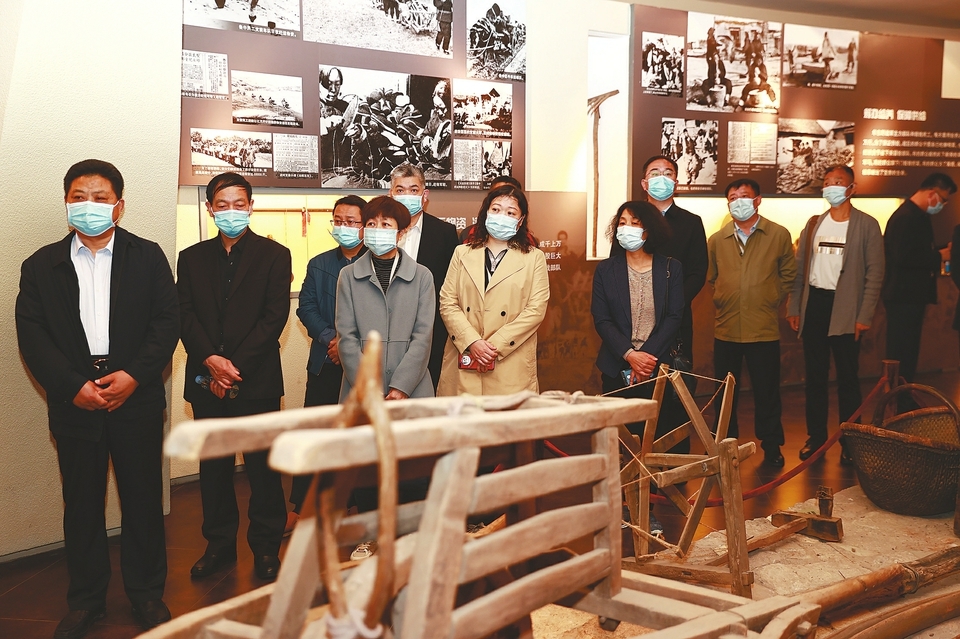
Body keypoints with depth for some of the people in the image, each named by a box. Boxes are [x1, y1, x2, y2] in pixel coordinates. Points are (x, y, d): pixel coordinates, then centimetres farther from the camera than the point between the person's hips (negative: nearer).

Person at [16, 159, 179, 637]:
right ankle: (86, 599, 26)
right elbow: (32, 336, 0)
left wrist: (134, 375, -14)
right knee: (81, 504, 10)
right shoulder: (41, 266, 8)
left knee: (143, 499, 7)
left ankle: (147, 593, 23)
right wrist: (73, 385, -12)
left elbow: (166, 323, -1)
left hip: (137, 398, -1)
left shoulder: (148, 257, 5)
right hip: (74, 403, 1)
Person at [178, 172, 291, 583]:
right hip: (207, 380, 3)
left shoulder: (274, 255, 2)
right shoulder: (191, 258, 13)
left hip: (257, 380, -3)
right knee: (213, 467, 10)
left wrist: (235, 366, -13)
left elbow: (274, 317, -6)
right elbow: (185, 316, 4)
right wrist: (211, 360, -13)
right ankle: (219, 544, 23)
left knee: (262, 468, 2)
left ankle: (266, 548, 13)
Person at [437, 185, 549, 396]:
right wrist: (471, 342, -10)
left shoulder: (534, 258, 7)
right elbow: (447, 303, 5)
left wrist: (495, 344, -10)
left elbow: (536, 309, -2)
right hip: (463, 363, 2)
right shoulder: (462, 253, 13)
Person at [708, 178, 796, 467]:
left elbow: (788, 275, 10)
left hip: (764, 328, -2)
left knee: (767, 390, 6)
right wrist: (722, 301, 10)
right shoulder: (716, 240, 6)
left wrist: (771, 302, 5)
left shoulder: (779, 235, 1)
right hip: (726, 329, 2)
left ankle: (771, 445, 20)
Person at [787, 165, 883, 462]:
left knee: (847, 379, 2)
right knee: (814, 377, 9)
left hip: (845, 308, -4)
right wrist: (793, 308, 6)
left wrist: (864, 316, -12)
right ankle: (816, 436, 19)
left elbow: (874, 273, -6)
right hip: (814, 304, 4)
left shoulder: (867, 225, -2)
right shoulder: (814, 224, 11)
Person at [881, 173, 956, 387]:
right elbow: (904, 257, -27)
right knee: (900, 355, -5)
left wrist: (939, 254, 9)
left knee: (907, 353, 15)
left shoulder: (918, 216, 15)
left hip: (913, 296, 11)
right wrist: (939, 255, -16)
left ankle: (903, 399, 23)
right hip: (903, 297, -11)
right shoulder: (905, 217, -17)